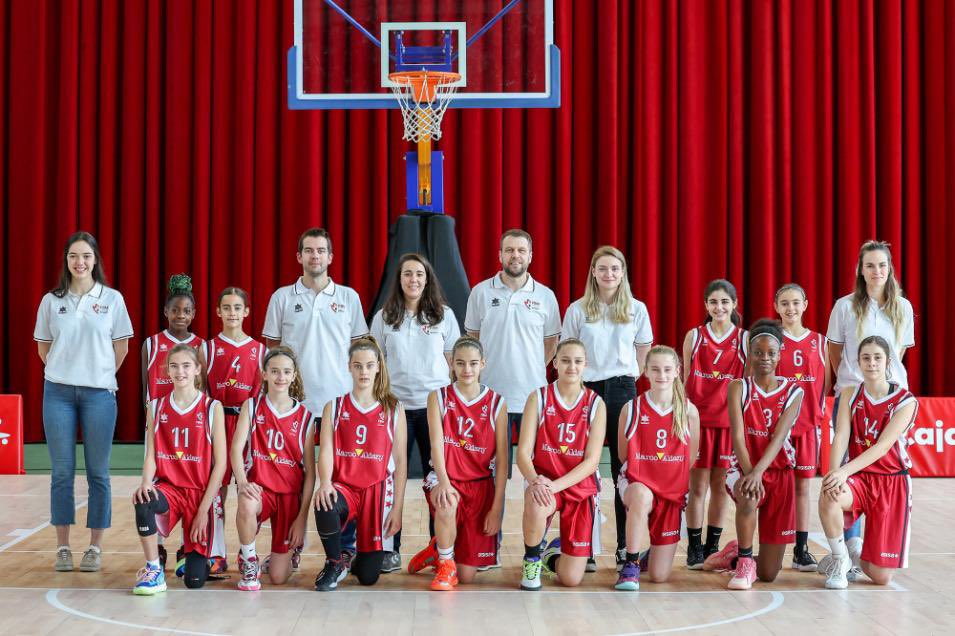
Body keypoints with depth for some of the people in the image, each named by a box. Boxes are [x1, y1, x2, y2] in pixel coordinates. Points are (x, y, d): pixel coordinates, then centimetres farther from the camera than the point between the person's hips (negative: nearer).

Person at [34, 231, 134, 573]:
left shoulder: (112, 299, 1)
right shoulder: (51, 301, 4)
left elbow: (121, 346, 7)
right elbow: (43, 346, 13)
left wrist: (101, 376, 8)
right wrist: (64, 372, 10)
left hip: (99, 393, -1)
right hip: (58, 392, 1)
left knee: (98, 473, 2)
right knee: (62, 471, 3)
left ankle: (95, 547, 10)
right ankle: (63, 547, 11)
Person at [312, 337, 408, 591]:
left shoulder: (393, 410, 4)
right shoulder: (334, 408, 6)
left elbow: (400, 461, 3)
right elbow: (326, 451, -5)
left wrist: (398, 507, -3)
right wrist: (325, 482, -26)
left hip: (377, 491, 0)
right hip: (343, 487, 0)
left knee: (368, 576, -5)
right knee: (324, 505, -39)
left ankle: (362, 557, 35)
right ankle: (335, 563, -9)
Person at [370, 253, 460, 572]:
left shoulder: (444, 315, 5)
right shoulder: (384, 318, 6)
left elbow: (453, 362, 8)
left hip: (435, 405, 0)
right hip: (395, 405, 0)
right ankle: (390, 549, 8)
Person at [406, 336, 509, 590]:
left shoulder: (496, 403, 0)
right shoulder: (438, 397, 0)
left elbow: (501, 459, -1)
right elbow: (436, 443, -12)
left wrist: (496, 507, -7)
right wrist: (443, 481, -29)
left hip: (480, 485, 1)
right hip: (446, 480, -1)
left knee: (467, 575, -1)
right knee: (447, 503, -40)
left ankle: (438, 550, 35)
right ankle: (445, 565, -13)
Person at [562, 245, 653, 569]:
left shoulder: (637, 309, 6)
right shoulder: (577, 310, 3)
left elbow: (642, 352, 14)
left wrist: (628, 377, 7)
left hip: (622, 388, 1)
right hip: (586, 389, -1)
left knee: (625, 469, 0)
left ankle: (625, 546, 5)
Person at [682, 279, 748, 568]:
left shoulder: (745, 339, 3)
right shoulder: (694, 336, 4)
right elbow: (684, 381, 7)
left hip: (730, 421, 1)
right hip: (698, 418, -1)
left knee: (720, 486, 7)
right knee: (698, 486, 1)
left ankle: (712, 547, 18)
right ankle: (694, 548, 8)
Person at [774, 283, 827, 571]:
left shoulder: (819, 342, 8)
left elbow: (824, 383, 11)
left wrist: (820, 416, 4)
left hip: (808, 423, 3)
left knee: (803, 485, 6)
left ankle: (801, 550, 11)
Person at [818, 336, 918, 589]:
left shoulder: (906, 401, -9)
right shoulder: (850, 395, 2)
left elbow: (882, 446, -19)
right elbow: (841, 437, -9)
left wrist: (845, 471, -31)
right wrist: (834, 472, -28)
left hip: (892, 482, -2)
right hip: (859, 478, 2)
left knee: (881, 577, -6)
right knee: (829, 495, -38)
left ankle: (856, 557, 33)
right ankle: (840, 559, -9)